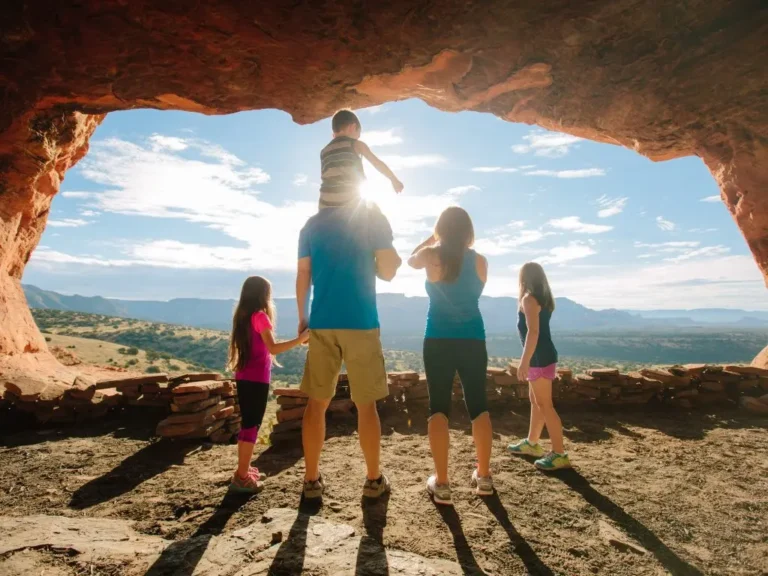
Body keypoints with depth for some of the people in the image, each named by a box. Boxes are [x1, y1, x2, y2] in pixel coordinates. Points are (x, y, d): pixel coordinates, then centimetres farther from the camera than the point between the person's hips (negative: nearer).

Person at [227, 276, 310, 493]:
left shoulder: (243, 315, 11)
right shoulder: (260, 316, -13)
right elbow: (273, 348, -22)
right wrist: (300, 338, -21)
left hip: (243, 377, 9)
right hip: (256, 379, -9)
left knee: (247, 423, 17)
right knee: (252, 425, -1)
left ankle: (243, 470, 27)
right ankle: (242, 477, 4)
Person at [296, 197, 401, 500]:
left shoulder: (313, 225, 10)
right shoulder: (374, 220, 0)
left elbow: (303, 276, 8)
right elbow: (387, 272, -2)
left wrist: (302, 318, 16)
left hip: (321, 323, 3)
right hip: (361, 322, -2)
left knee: (316, 402, 11)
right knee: (366, 404, 7)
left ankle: (312, 479, 17)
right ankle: (373, 479, 17)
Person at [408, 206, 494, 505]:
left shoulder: (431, 256, -4)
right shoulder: (479, 261, 1)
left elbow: (411, 260, 17)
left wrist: (431, 238, 28)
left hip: (439, 341, -2)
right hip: (473, 340, 2)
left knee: (438, 408, 4)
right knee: (478, 406, 12)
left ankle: (441, 483, 6)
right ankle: (484, 476, 23)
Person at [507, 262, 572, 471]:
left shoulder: (529, 299, -14)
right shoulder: (543, 298, 14)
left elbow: (533, 332, -23)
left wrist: (524, 361, -23)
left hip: (539, 357, -10)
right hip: (544, 355, 10)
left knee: (545, 405, -5)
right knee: (535, 399, 18)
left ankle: (559, 454, 1)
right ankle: (532, 443, 31)